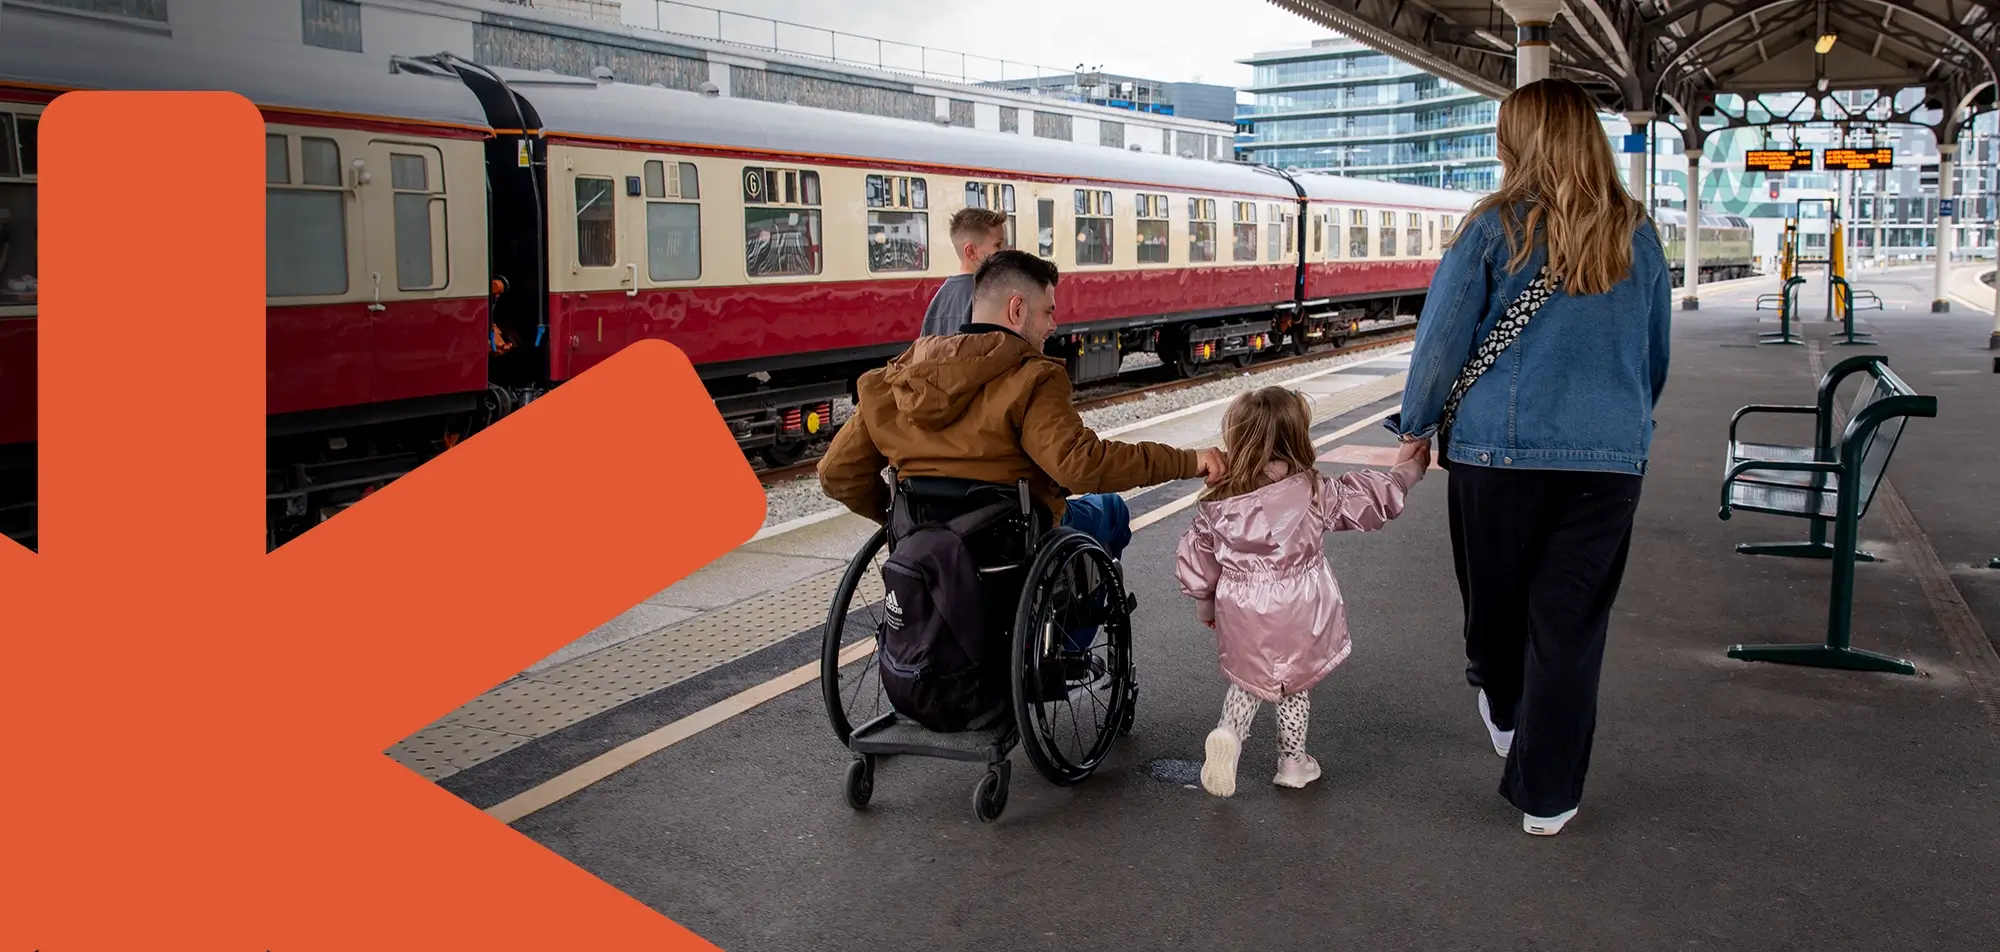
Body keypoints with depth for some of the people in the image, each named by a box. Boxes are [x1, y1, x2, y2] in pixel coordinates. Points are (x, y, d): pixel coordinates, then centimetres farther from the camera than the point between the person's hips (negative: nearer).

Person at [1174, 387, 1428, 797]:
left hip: (1242, 620, 1)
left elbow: (1195, 562, 2)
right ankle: (1293, 760, 29)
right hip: (1300, 617, -1)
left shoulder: (1218, 503, -6)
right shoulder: (1315, 492, -12)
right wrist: (1406, 470, 20)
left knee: (1247, 681, 22)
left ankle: (1228, 732, -3)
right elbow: (1373, 500, 2)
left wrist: (1207, 607, 19)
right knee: (1295, 684, 21)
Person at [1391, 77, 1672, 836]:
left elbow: (1442, 340, -5)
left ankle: (1503, 712, 45)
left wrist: (1417, 425, 8)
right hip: (1608, 458, 2)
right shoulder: (1636, 235, 6)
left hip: (1497, 448, -2)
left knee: (1496, 600, 20)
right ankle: (1546, 796, 12)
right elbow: (1657, 353, 16)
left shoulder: (1495, 228, -6)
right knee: (1571, 625, 6)